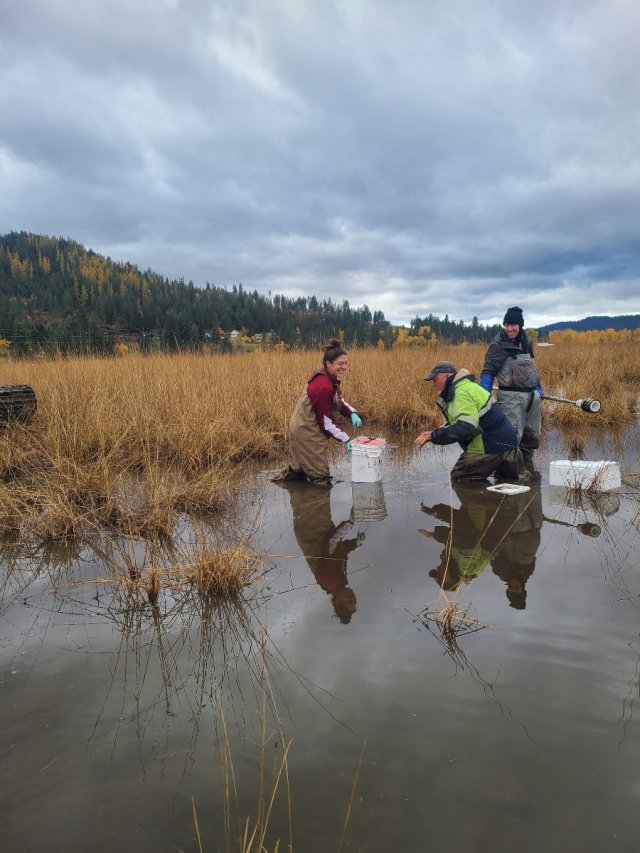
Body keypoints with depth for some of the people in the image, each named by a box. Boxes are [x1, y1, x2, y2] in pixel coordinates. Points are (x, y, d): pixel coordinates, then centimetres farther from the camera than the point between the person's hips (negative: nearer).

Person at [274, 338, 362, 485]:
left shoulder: (324, 376, 1)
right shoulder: (323, 387, -29)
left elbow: (339, 400, 13)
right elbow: (326, 422, -23)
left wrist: (352, 413, -5)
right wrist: (346, 439, -17)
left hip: (301, 428, 10)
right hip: (308, 433, -10)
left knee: (299, 470, 25)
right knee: (320, 478, 2)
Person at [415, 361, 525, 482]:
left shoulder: (462, 391, -16)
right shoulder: (465, 386, 17)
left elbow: (466, 427, -26)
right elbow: (455, 424, 18)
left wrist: (435, 436, -24)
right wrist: (435, 433, 4)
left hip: (491, 446, -10)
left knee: (458, 479, 0)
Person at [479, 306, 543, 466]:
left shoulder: (526, 343, 12)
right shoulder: (498, 346, -9)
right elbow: (488, 372, -14)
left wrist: (539, 389, 24)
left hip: (533, 395, 7)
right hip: (511, 397, -7)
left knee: (533, 435, 14)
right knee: (513, 435, -14)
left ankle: (527, 466, 29)